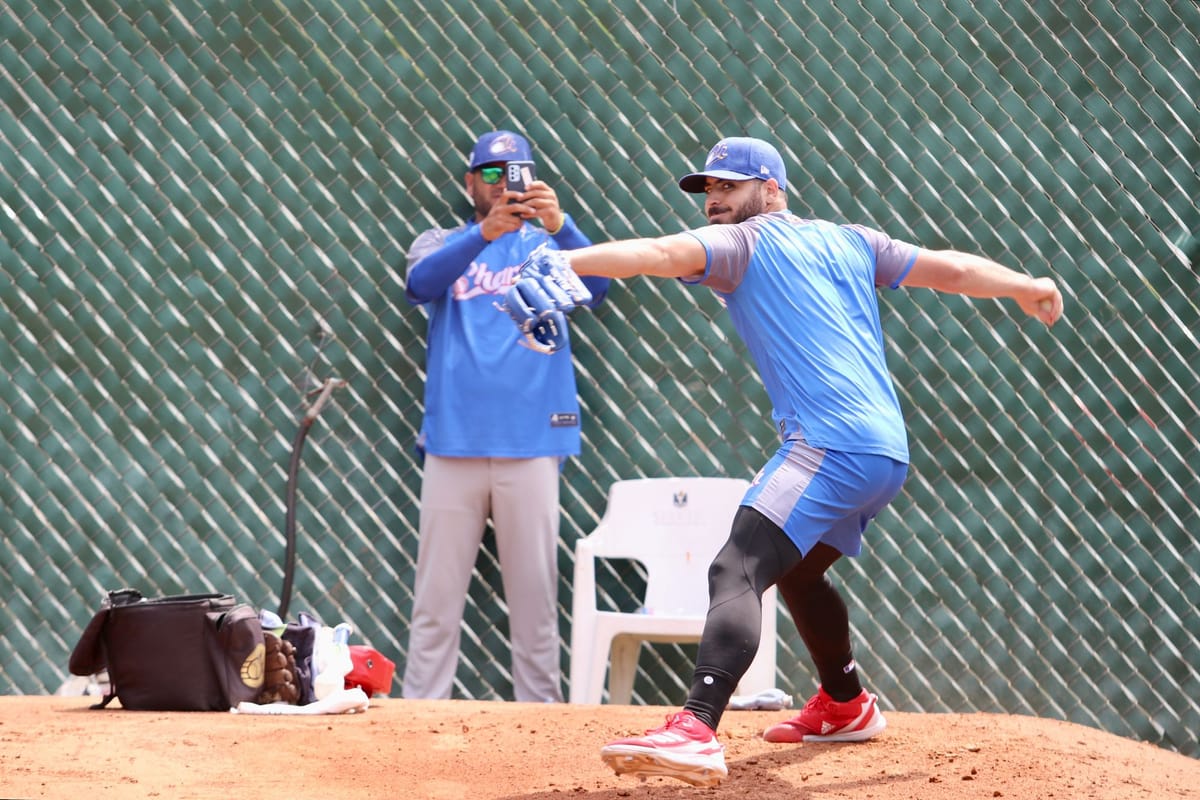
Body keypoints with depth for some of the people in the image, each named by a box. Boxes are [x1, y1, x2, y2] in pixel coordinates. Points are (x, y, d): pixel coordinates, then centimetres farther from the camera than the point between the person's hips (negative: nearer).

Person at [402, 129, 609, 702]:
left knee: (535, 593, 0)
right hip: (453, 442, 0)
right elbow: (420, 284, -11)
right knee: (437, 596, 0)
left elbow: (595, 285, -9)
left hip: (530, 445, 0)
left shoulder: (547, 247, 11)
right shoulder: (440, 244, 12)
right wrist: (484, 232, -27)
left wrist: (559, 224, -28)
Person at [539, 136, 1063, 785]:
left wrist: (561, 262, -23)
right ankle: (846, 706, 48)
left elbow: (663, 253, -14)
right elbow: (951, 269, 25)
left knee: (737, 572, -23)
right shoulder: (849, 242, 22)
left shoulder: (741, 243, 3)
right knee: (795, 569, 32)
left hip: (829, 446, -9)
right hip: (887, 451, 9)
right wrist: (1026, 288, 38)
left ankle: (695, 731, -43)